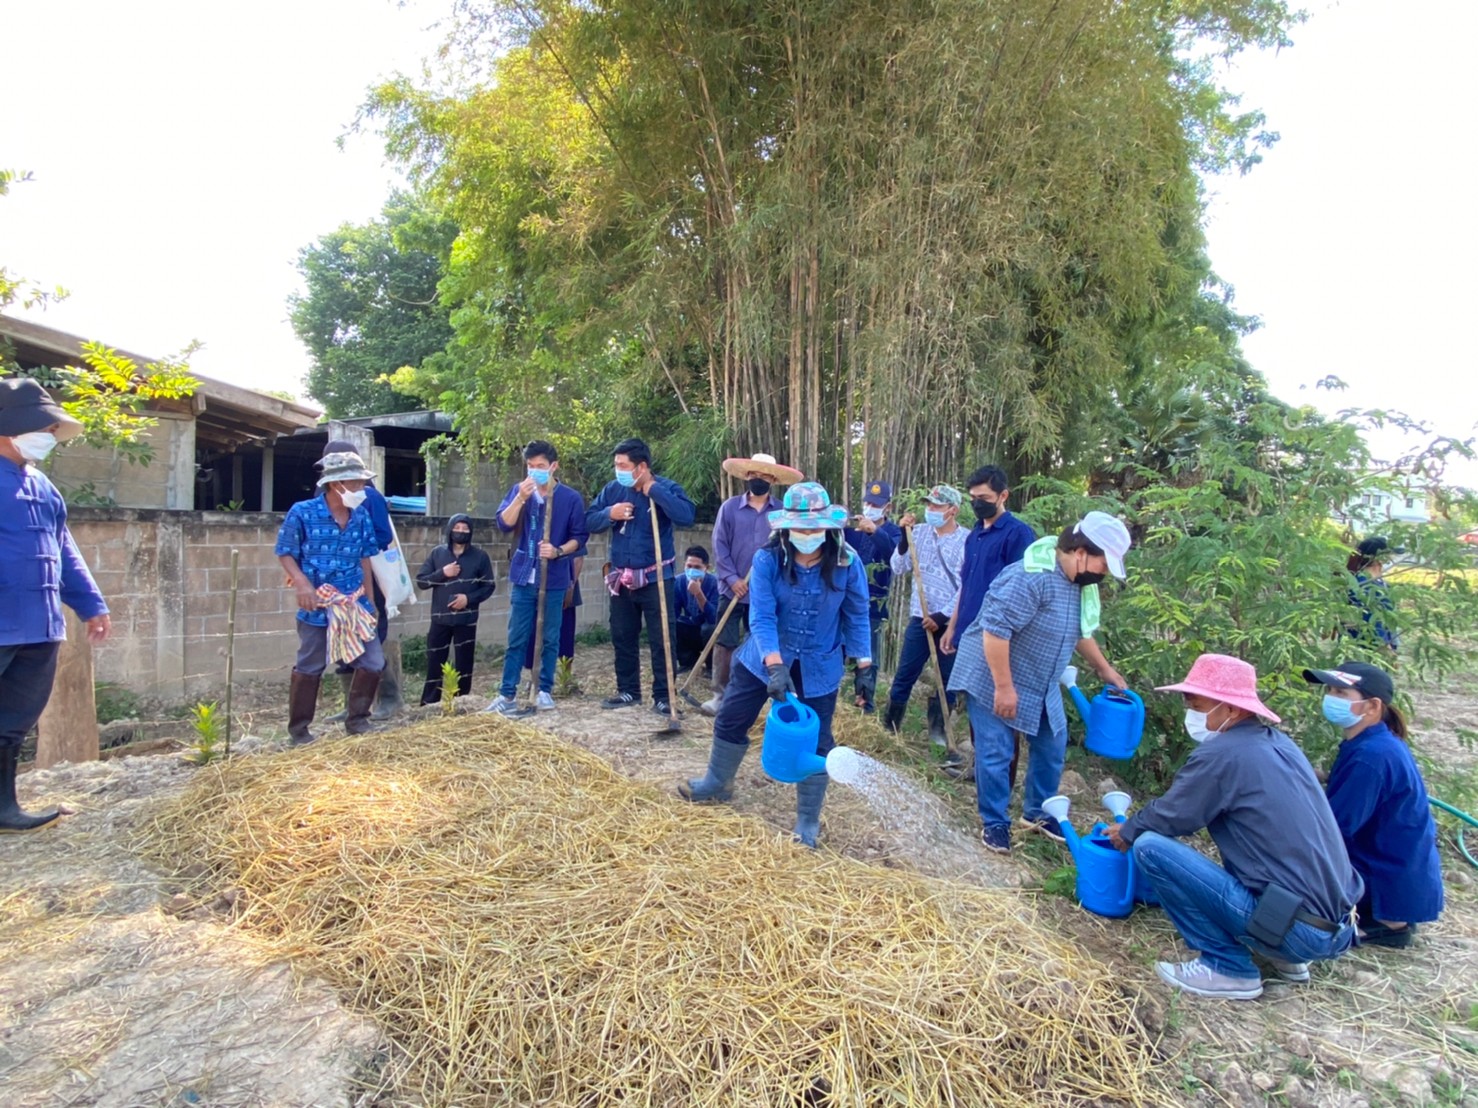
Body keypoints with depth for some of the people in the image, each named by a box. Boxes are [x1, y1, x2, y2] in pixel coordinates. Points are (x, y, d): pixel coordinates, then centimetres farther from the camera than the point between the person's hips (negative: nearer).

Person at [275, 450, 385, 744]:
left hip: (354, 604, 4)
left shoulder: (361, 515, 3)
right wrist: (301, 582, -22)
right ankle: (299, 729, 22)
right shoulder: (302, 513, -10)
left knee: (373, 662, 2)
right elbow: (285, 553, -5)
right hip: (317, 606, -4)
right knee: (309, 669, 7)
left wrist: (368, 598, 12)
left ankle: (357, 720, 20)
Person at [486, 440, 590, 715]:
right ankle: (507, 694, 9)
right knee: (517, 639, 4)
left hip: (555, 580, -1)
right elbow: (504, 524, -7)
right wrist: (521, 497, -19)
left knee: (550, 639, 7)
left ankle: (545, 690, 18)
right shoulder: (518, 490, 5)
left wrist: (559, 551, -16)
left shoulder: (571, 498, -2)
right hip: (524, 577, 1)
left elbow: (580, 537, 0)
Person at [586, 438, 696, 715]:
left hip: (656, 578, -5)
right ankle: (628, 690, 28)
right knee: (622, 638, 14)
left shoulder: (666, 488, -9)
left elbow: (686, 516, -26)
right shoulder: (612, 489, 4)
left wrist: (654, 490, -24)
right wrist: (609, 513, -16)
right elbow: (589, 521, 5)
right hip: (621, 579, 5)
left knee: (661, 639, 0)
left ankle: (663, 696, 9)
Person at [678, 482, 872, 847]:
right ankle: (718, 782, 40)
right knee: (731, 719, 12)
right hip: (766, 657, 1)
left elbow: (857, 615, -4)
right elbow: (761, 617, -24)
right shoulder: (768, 559, -19)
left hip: (819, 666, -1)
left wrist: (863, 663, -8)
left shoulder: (847, 562, -16)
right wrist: (775, 665, -36)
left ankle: (808, 822, 24)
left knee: (815, 741, 5)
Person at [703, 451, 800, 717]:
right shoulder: (729, 507, -1)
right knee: (725, 642, 0)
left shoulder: (783, 512, 1)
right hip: (733, 589, -1)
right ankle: (721, 694, 9)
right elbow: (719, 546, -4)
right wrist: (731, 578, -13)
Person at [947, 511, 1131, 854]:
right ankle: (994, 823, 16)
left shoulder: (1080, 583, 3)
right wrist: (1004, 687, -29)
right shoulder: (1032, 576, -29)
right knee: (996, 754, -2)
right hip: (992, 680, -9)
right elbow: (995, 629, -32)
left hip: (1040, 685, 9)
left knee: (1052, 748, 16)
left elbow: (1079, 631, 21)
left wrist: (1105, 670, 25)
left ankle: (1037, 812, 36)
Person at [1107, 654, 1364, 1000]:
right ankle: (1289, 957, 21)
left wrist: (1127, 831, 16)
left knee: (1150, 847, -13)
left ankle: (1229, 968, -2)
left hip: (1298, 929, -9)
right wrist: (1140, 823, 25)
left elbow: (1171, 816, -4)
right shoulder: (1279, 743, 11)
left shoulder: (1221, 753, -15)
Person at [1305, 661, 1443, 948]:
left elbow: (1337, 824, -25)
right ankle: (1368, 912, 13)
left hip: (1395, 883, -9)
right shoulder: (1378, 743, 2)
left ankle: (1386, 922, 0)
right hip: (1400, 869, 9)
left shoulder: (1371, 756, -29)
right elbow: (1343, 806, 11)